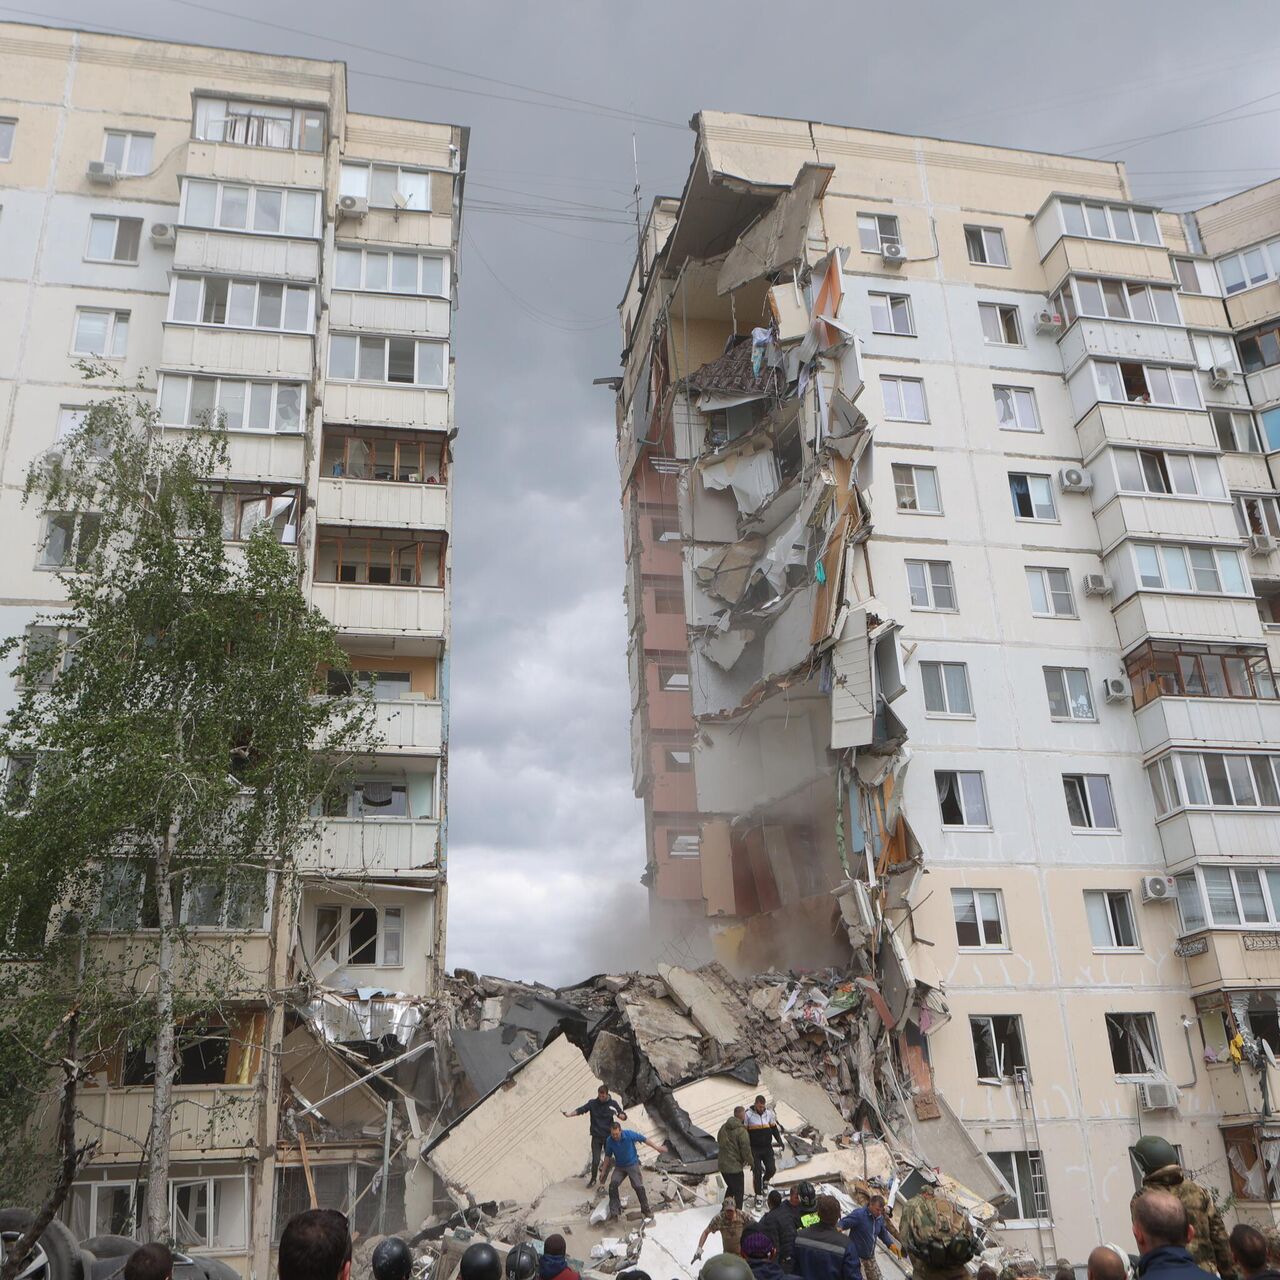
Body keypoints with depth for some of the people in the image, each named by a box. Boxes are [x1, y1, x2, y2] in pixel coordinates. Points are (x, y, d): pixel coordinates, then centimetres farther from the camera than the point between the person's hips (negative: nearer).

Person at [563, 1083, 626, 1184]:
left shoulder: (613, 1104, -1)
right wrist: (569, 1114, -27)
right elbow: (580, 1110, -11)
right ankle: (592, 1178, 17)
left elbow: (624, 1117, -1)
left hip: (608, 1137, 1)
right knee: (595, 1160, -6)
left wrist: (618, 1114, -23)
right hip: (596, 1137, -1)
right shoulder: (592, 1103, -2)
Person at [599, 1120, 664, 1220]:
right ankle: (614, 1212, -8)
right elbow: (608, 1156, 2)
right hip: (619, 1167, 2)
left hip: (632, 1164, -2)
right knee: (613, 1184, -18)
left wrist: (657, 1147, -3)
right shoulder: (609, 1141, -14)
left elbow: (644, 1139, -9)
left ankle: (646, 1210, 8)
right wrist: (603, 1171, 6)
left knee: (638, 1186, -12)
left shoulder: (629, 1134, -22)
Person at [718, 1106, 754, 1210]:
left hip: (722, 1164, 8)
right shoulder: (741, 1130, -20)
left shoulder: (724, 1127, 5)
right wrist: (750, 1162, 0)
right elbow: (745, 1149, -17)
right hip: (734, 1166, -8)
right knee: (739, 1192, 7)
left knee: (731, 1188, 27)